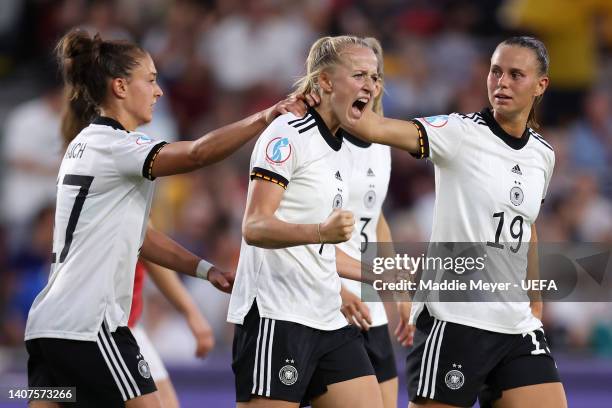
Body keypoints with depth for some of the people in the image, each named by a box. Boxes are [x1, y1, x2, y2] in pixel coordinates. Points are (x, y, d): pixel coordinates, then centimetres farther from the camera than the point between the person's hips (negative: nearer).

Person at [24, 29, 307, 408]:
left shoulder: (88, 144, 20)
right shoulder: (111, 145, -10)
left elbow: (136, 235, 23)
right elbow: (196, 154, -27)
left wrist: (206, 270, 16)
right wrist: (265, 118, -30)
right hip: (87, 322, -10)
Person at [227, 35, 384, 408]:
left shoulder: (343, 150, 17)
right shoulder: (288, 134, -9)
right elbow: (254, 227, -19)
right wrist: (321, 232, -34)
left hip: (329, 321, 8)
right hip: (275, 317, -8)